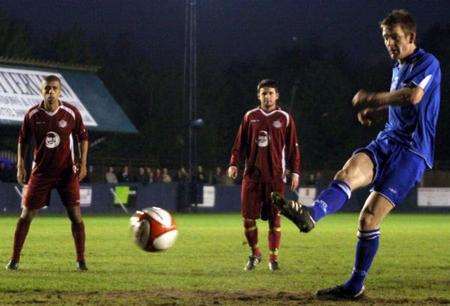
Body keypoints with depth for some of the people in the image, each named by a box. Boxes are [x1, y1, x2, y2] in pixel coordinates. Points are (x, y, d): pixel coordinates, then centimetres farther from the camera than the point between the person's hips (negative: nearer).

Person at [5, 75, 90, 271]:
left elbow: (83, 137, 6)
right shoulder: (32, 114, -4)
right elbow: (22, 140, 8)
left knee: (75, 215, -7)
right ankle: (14, 259, 8)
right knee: (26, 215, -1)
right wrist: (20, 166, 2)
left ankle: (81, 260, 3)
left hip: (67, 171, -1)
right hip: (41, 172, 1)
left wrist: (83, 163, -2)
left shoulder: (71, 113, -6)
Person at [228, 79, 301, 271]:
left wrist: (295, 171, -1)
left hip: (275, 176, -1)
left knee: (274, 218, -1)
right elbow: (240, 143, 12)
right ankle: (254, 253, 17)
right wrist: (234, 163, -1)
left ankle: (273, 257, 8)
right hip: (252, 174, 2)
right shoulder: (250, 117, 10)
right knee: (248, 217, -2)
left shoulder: (284, 118, 5)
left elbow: (292, 147, 5)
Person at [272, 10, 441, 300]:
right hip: (387, 141, 7)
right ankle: (311, 215, -47)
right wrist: (376, 110, 19)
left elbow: (413, 96, -25)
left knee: (370, 216, -14)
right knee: (348, 172, -26)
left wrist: (371, 99, -13)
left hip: (413, 151, -7)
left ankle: (356, 285, -9)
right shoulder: (398, 68, 21)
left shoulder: (428, 63, -6)